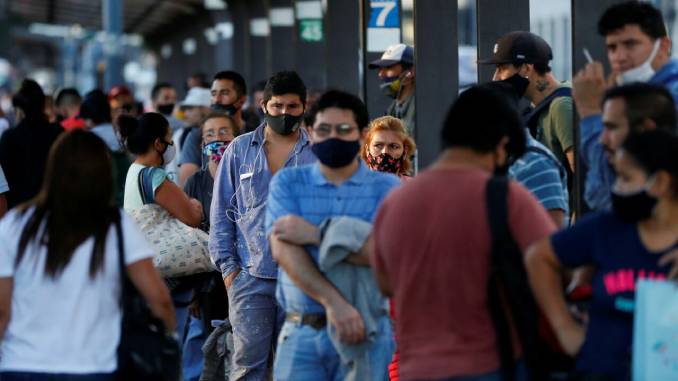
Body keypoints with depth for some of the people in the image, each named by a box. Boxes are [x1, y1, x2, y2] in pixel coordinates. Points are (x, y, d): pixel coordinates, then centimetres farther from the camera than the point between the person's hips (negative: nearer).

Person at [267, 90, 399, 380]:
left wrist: (315, 235, -12)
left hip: (365, 334, -1)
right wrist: (333, 302, -20)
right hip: (301, 332, 1)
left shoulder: (386, 188, 3)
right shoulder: (288, 182, 8)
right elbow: (283, 250, -7)